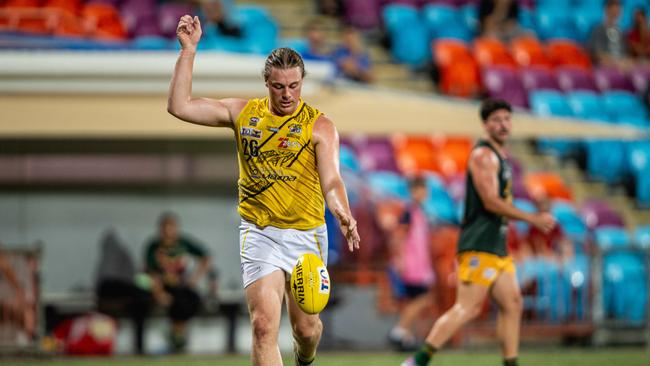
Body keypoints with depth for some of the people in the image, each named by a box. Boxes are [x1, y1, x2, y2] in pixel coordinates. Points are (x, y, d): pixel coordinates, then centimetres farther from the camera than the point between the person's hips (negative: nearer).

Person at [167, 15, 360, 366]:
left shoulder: (319, 125, -5)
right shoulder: (243, 113, 4)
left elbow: (331, 180, -16)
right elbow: (179, 106, 2)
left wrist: (342, 213, -37)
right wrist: (188, 50, -4)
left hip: (306, 234, 0)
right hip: (259, 233, 0)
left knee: (305, 326, 12)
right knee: (264, 324, -16)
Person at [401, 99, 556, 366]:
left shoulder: (500, 157, 21)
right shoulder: (483, 155, -10)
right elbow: (490, 202, -19)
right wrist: (533, 219, -17)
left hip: (497, 247, 10)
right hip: (480, 246, -10)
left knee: (512, 304, 6)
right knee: (468, 308, -14)